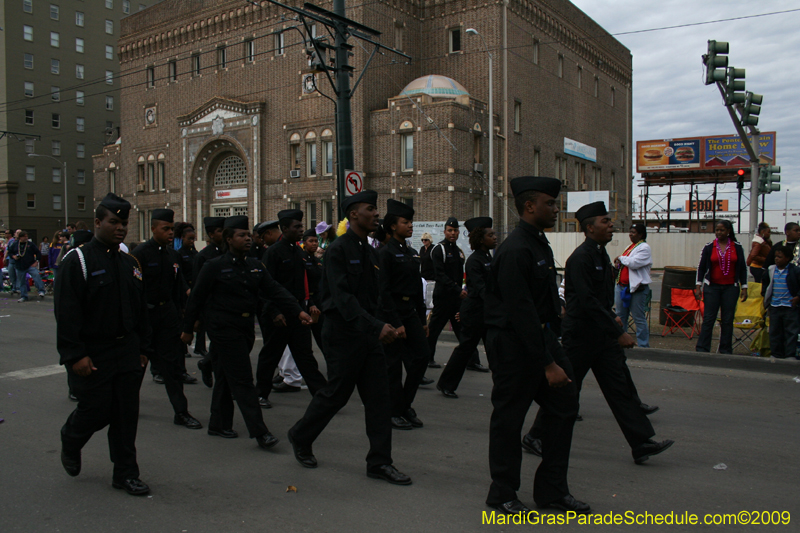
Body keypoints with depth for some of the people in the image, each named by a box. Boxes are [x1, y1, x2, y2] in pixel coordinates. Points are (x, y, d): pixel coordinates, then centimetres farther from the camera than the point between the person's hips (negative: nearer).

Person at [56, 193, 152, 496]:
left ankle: (125, 473, 18)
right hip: (92, 355, -5)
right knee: (96, 410, 3)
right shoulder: (77, 262, -9)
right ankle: (70, 442, 37)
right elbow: (66, 313, -13)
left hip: (127, 353, 5)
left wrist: (142, 348, 13)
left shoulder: (130, 264, 10)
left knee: (127, 414, 6)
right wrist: (75, 355, -17)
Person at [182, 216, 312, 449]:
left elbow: (275, 291, 1)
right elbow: (196, 298, -2)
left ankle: (219, 424, 28)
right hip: (224, 329, -6)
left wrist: (298, 311, -12)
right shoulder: (214, 267, -7)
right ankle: (259, 432, -8)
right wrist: (187, 329, 0)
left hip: (246, 329, 6)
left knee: (226, 378, 16)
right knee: (242, 380, -8)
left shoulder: (255, 266, 9)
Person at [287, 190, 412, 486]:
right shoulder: (338, 249, -13)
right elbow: (342, 297, -22)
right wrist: (376, 327, -29)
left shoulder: (369, 251, 12)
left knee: (379, 395, 5)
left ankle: (379, 462, 13)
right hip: (343, 333, -7)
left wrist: (383, 325, 8)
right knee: (336, 393, 4)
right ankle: (300, 438, 29)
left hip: (368, 333, 8)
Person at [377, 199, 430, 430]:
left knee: (421, 357, 5)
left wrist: (422, 320, 14)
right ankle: (395, 413, 14)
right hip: (391, 313, -8)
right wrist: (396, 323, -18)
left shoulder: (412, 253, 14)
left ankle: (405, 405, 22)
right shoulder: (385, 253, -10)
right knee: (393, 364, 1)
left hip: (411, 312, 8)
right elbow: (383, 290, -15)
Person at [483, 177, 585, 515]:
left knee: (564, 402, 9)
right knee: (508, 419, 4)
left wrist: (553, 356, 15)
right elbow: (520, 312, -24)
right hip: (513, 343, -9)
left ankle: (552, 490, 22)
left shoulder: (539, 243, 11)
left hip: (540, 335, 10)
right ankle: (502, 495, 22)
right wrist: (548, 364, -22)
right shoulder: (515, 251, -20)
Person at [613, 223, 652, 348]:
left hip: (637, 288, -9)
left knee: (639, 319, -4)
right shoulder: (630, 247, 18)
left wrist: (621, 258, -6)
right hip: (621, 286, 9)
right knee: (620, 316, 13)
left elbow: (634, 263, -22)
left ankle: (643, 346, 3)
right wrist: (618, 264, 6)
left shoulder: (644, 248, -9)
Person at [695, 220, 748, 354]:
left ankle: (726, 350, 12)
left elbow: (743, 269, 8)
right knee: (708, 318, -1)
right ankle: (702, 349, 3)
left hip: (731, 288, 1)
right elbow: (701, 267, 5)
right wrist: (698, 286, -1)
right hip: (712, 287, -1)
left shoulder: (737, 247, 4)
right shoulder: (709, 247, 2)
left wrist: (744, 288, 5)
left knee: (728, 320, 4)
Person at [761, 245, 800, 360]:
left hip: (790, 306, -4)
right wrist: (764, 294, 13)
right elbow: (765, 282, 22)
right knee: (775, 331, 9)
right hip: (774, 306, 4)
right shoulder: (770, 270, 6)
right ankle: (777, 354, 17)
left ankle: (791, 355, 4)